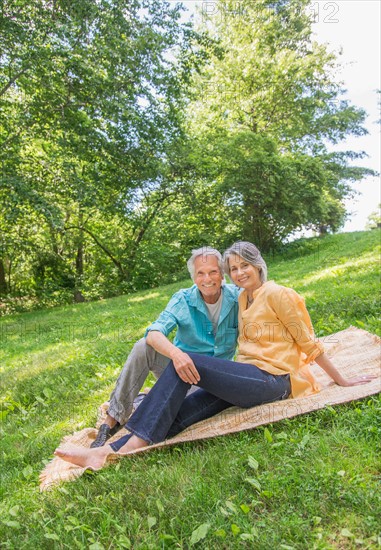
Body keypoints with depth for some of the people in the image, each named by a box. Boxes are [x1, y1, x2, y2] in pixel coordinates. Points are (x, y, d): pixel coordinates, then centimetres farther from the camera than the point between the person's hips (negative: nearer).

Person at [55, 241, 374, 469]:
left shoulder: (276, 294, -5)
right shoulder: (243, 299, 18)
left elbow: (309, 343, -1)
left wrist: (341, 380, 4)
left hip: (271, 381, -7)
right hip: (250, 376, 7)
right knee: (178, 414, -12)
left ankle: (135, 443, -21)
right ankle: (106, 452, -20)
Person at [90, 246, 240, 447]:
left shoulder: (236, 297, -9)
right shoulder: (183, 300, -12)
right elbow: (154, 334, -27)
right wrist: (175, 353, -49)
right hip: (181, 364, 1)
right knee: (144, 347, -28)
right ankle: (113, 419, -20)